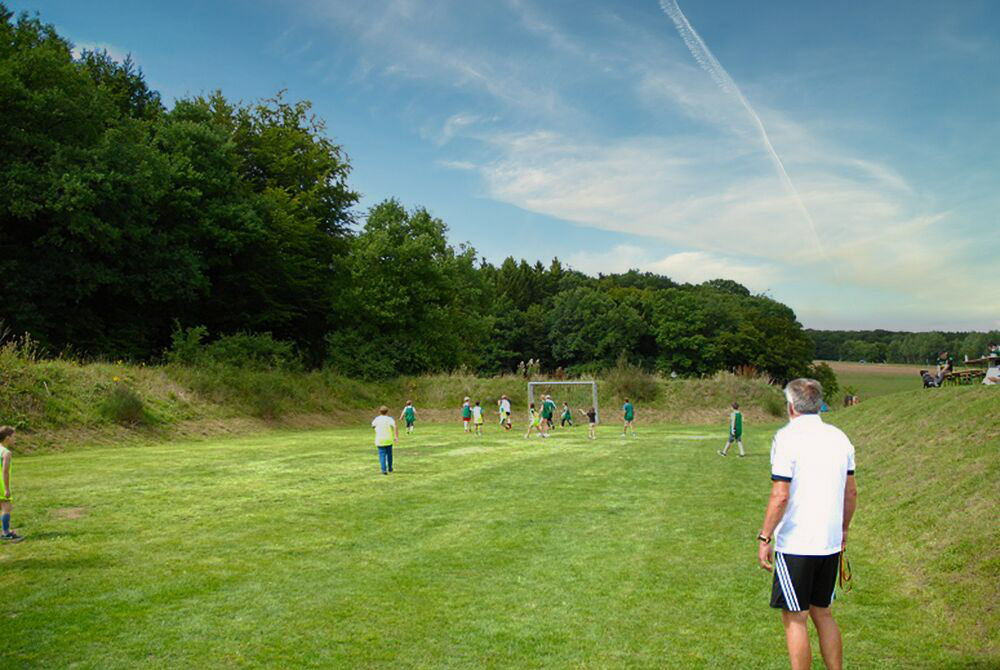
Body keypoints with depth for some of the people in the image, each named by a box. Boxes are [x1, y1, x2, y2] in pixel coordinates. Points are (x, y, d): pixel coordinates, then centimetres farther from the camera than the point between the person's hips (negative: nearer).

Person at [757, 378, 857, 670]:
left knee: (795, 619, 3)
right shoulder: (839, 437, 7)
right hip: (830, 544, 7)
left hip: (795, 545, -7)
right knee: (822, 613, 19)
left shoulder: (787, 437, -13)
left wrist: (764, 538, -10)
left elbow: (780, 496, -17)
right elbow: (851, 492, 13)